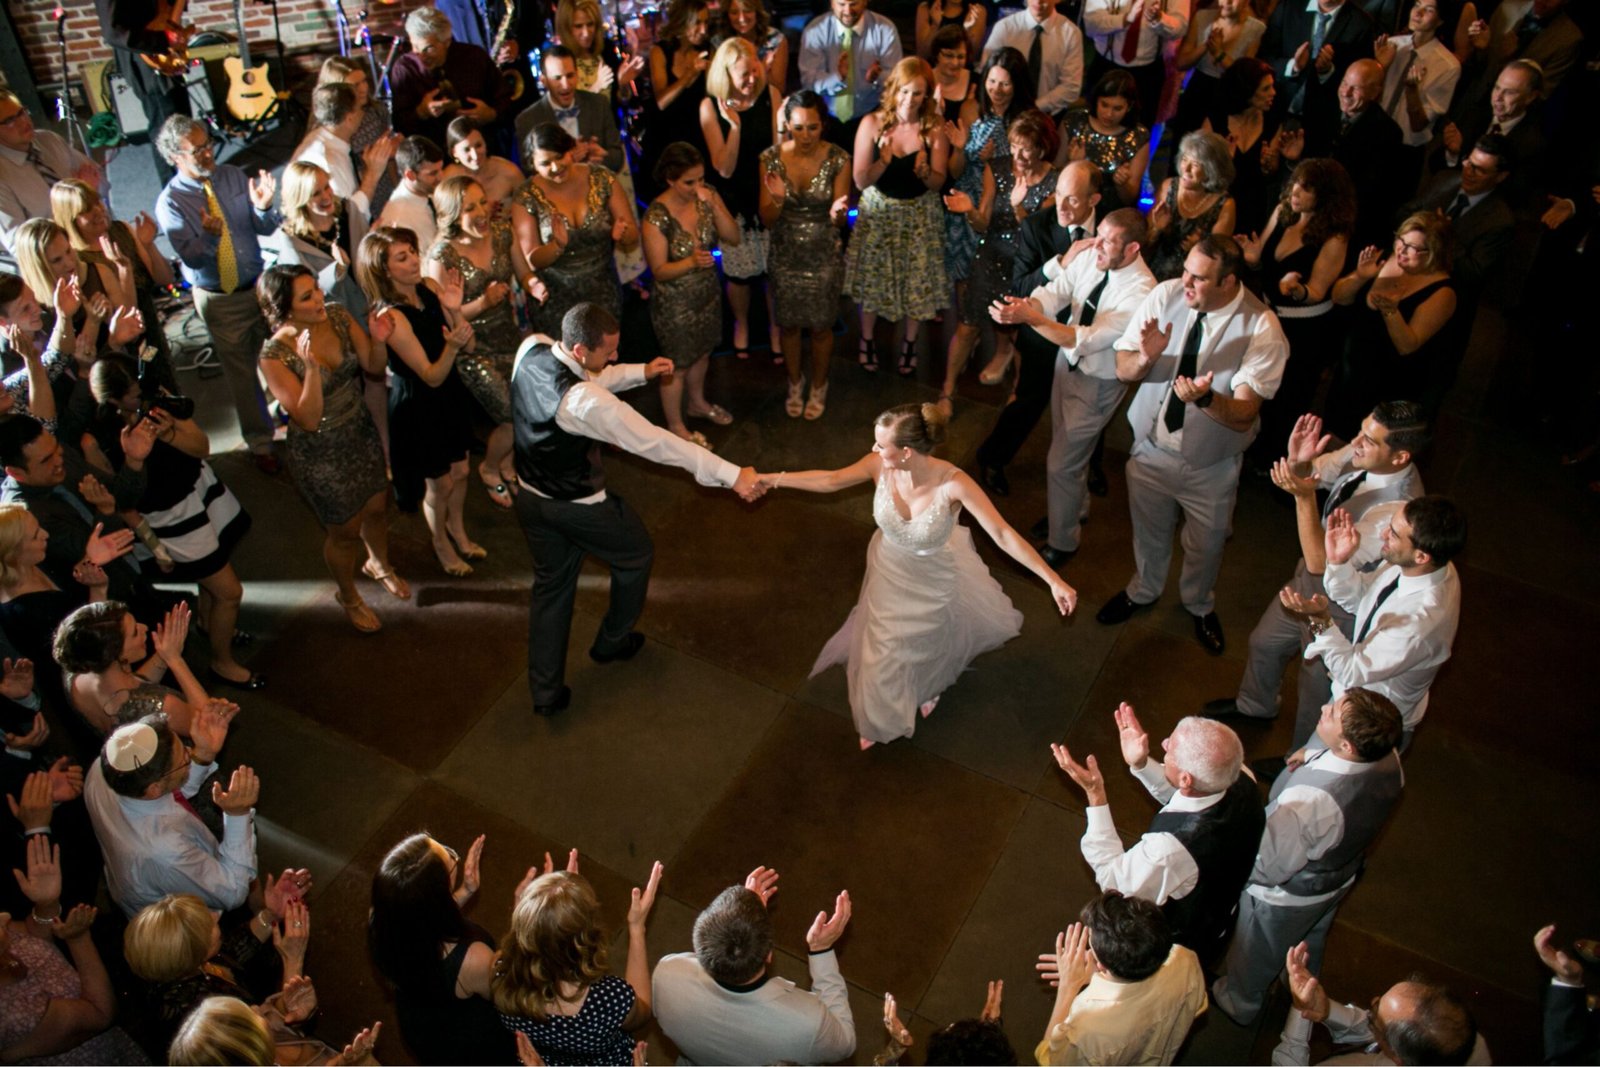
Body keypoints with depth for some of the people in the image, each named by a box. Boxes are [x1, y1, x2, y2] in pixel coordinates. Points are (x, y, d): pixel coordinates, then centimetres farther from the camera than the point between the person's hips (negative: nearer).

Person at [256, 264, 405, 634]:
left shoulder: (337, 316, -13)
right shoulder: (275, 355, -27)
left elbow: (373, 366, -5)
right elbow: (309, 418, -29)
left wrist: (378, 340, -27)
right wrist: (311, 366, -42)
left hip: (361, 431, 5)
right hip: (320, 452, -5)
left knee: (377, 507, 24)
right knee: (346, 530, 14)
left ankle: (379, 564, 57)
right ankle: (347, 595, 44)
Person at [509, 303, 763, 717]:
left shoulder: (531, 349, -16)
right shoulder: (584, 401, -37)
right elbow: (653, 442, -34)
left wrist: (640, 372, -3)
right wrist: (731, 474, -30)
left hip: (531, 496, 7)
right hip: (578, 507, -7)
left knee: (551, 584, 24)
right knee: (636, 554, 24)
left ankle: (546, 691, 32)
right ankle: (612, 642, 47)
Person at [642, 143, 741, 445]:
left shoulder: (708, 196, -11)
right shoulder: (657, 216, -27)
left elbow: (733, 237, -14)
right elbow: (659, 270, -21)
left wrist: (712, 205, -29)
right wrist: (692, 262, -39)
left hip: (708, 293, 6)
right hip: (675, 304, -6)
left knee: (702, 353, 27)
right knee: (677, 365, 13)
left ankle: (697, 403, 54)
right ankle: (675, 426, 34)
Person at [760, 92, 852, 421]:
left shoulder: (838, 159, -15)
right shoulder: (771, 158, -13)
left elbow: (839, 220, -10)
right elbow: (767, 220, -9)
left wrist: (837, 213, -34)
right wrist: (777, 200, -31)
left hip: (824, 257, -1)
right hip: (785, 257, 1)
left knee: (821, 326, 15)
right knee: (788, 325, 18)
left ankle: (819, 387, 41)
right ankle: (795, 383, 45)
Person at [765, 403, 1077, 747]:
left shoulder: (953, 484, -39)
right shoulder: (880, 466, -28)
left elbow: (1003, 534, -37)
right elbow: (830, 480, -11)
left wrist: (1052, 580, -41)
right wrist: (773, 479, -8)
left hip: (935, 580, -2)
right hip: (889, 573, 3)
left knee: (931, 640, 29)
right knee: (884, 650, 25)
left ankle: (929, 687, 68)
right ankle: (881, 718, 58)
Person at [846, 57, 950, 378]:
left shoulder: (935, 129, -13)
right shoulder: (872, 123, -14)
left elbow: (938, 183, -11)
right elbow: (860, 181, -14)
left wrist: (924, 170, -33)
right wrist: (884, 160, -32)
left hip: (919, 216, 0)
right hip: (877, 213, 0)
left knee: (917, 282, 9)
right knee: (872, 279, 11)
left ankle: (910, 343, 34)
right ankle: (868, 340, 35)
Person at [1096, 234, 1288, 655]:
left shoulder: (1262, 328, -24)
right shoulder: (1165, 295, -15)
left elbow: (1244, 413, -26)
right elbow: (1123, 369, -11)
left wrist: (1206, 398, -47)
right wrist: (1145, 357, -34)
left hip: (1210, 465, -2)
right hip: (1151, 447, 2)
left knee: (1206, 545, 21)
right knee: (1148, 532, 25)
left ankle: (1200, 605, 54)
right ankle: (1143, 590, 57)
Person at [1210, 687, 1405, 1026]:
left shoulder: (1309, 802, -49)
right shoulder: (1389, 758, -27)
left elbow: (1266, 868, -32)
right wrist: (1315, 755, -12)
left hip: (1287, 898, -6)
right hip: (1341, 876, 6)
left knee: (1256, 954, 28)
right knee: (1311, 940, 38)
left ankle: (1238, 1003, 58)